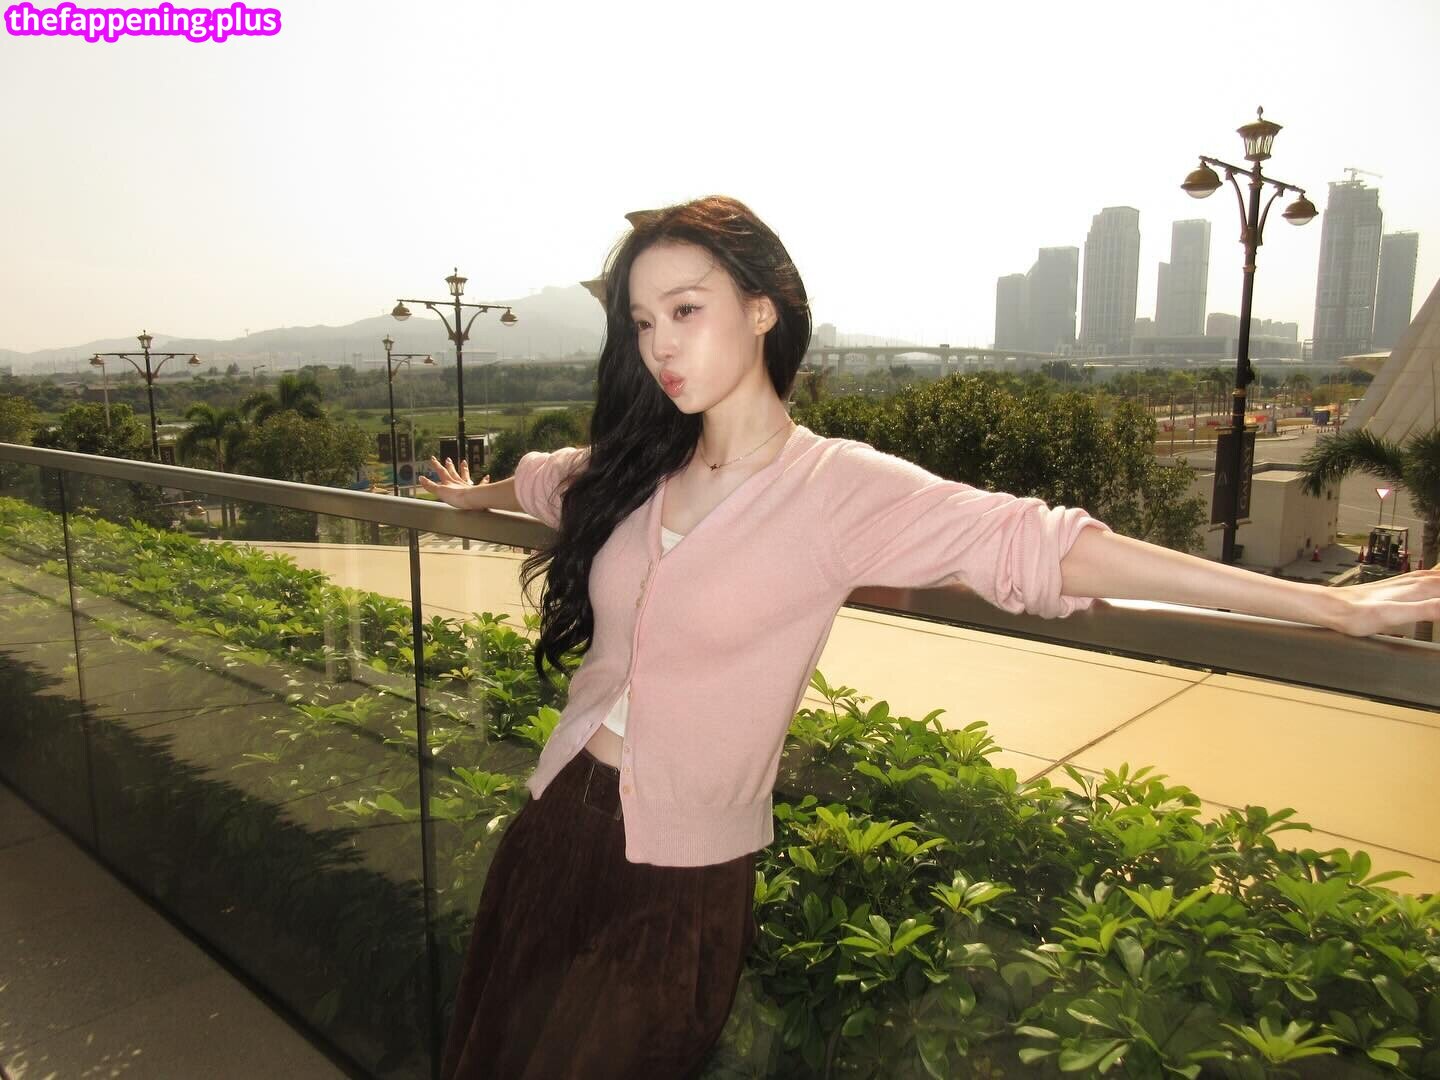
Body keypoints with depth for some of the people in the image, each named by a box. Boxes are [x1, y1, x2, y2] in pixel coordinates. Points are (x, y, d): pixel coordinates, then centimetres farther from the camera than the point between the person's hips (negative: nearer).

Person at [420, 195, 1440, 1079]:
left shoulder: (840, 487, -18)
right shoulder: (629, 468, -1)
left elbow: (1040, 545, -25)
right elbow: (544, 480, 21)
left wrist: (1329, 602, -27)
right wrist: (475, 493, 42)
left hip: (682, 879, -5)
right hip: (556, 825, 6)